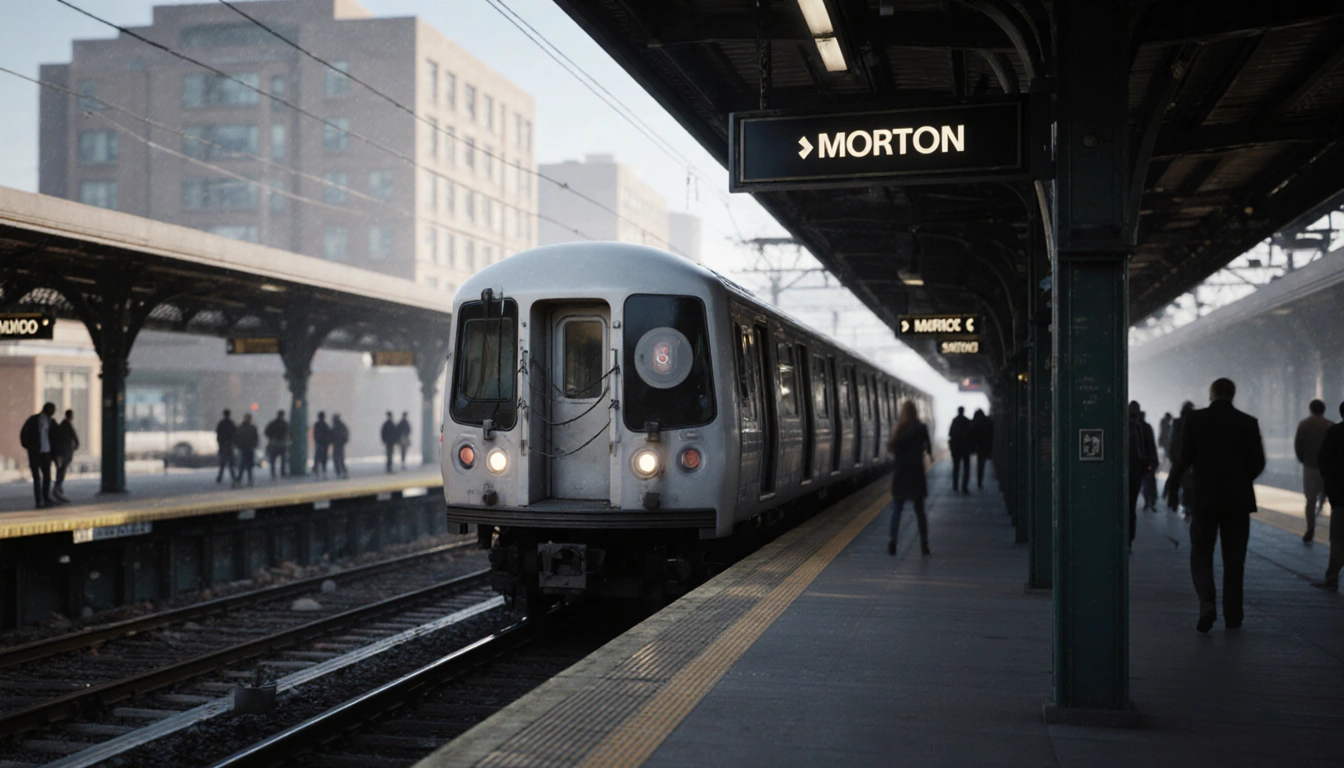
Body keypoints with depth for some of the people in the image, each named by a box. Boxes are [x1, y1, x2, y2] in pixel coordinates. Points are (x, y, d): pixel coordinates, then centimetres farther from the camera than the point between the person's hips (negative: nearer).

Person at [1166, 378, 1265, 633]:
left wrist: (1173, 485, 6)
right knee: (1234, 558, 10)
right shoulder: (1248, 423, -1)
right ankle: (1233, 614, 11)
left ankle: (1208, 603, -15)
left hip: (1204, 498, -1)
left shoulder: (1194, 419, -4)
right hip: (1238, 499, 1)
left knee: (1201, 555, 7)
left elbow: (1184, 458, -8)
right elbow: (1258, 463, -1)